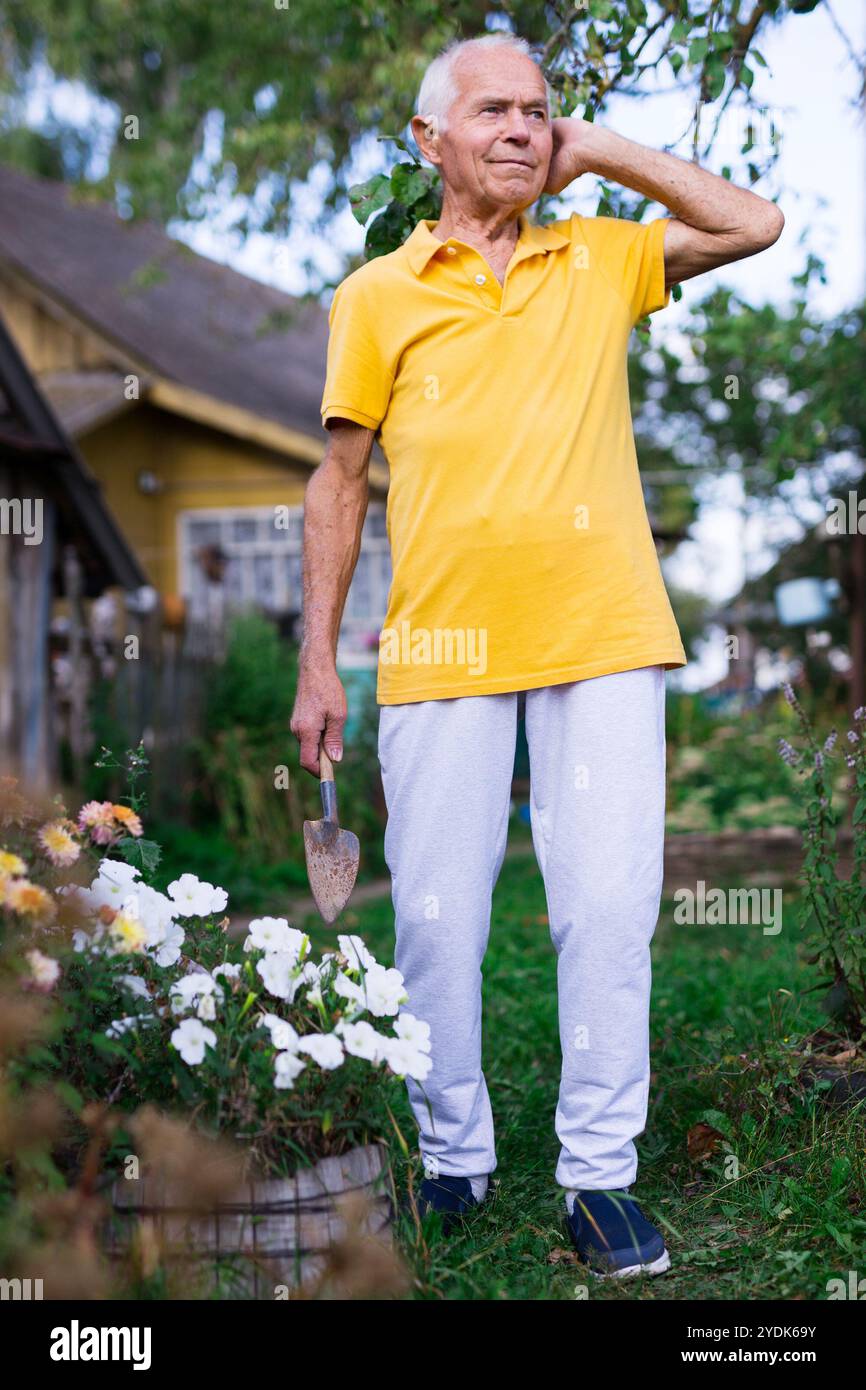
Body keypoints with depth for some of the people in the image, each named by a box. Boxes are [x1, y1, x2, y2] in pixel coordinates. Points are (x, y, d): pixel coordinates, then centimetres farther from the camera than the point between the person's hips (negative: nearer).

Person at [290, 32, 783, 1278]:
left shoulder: (602, 260, 14)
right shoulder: (377, 296, 10)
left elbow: (754, 225, 9)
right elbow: (341, 481, 10)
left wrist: (600, 154, 9)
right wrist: (318, 661, 5)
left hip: (601, 635, 1)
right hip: (441, 648, 0)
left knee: (610, 908, -2)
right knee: (435, 918, 2)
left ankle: (600, 1174, 10)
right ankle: (453, 1157, 21)